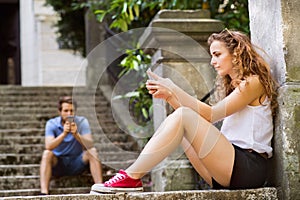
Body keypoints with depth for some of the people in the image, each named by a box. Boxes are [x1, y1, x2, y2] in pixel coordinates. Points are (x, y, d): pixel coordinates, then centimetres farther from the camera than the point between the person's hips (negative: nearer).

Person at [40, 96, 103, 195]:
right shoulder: (51, 123, -8)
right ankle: (44, 192, -38)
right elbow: (48, 146, -24)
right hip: (58, 164, -1)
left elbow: (90, 145, -21)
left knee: (92, 151, -24)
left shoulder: (82, 122, -7)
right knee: (47, 153, -29)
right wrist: (64, 134, -38)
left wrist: (76, 134, -38)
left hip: (77, 163, 1)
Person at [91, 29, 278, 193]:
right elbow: (196, 119, 15)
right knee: (173, 120, 2)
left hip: (250, 166, -9)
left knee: (181, 117, -21)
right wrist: (169, 96, 5)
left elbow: (211, 115, -12)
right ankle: (132, 175, -8)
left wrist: (174, 89, -16)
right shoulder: (234, 86, 27)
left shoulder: (254, 82, -1)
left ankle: (132, 177, -20)